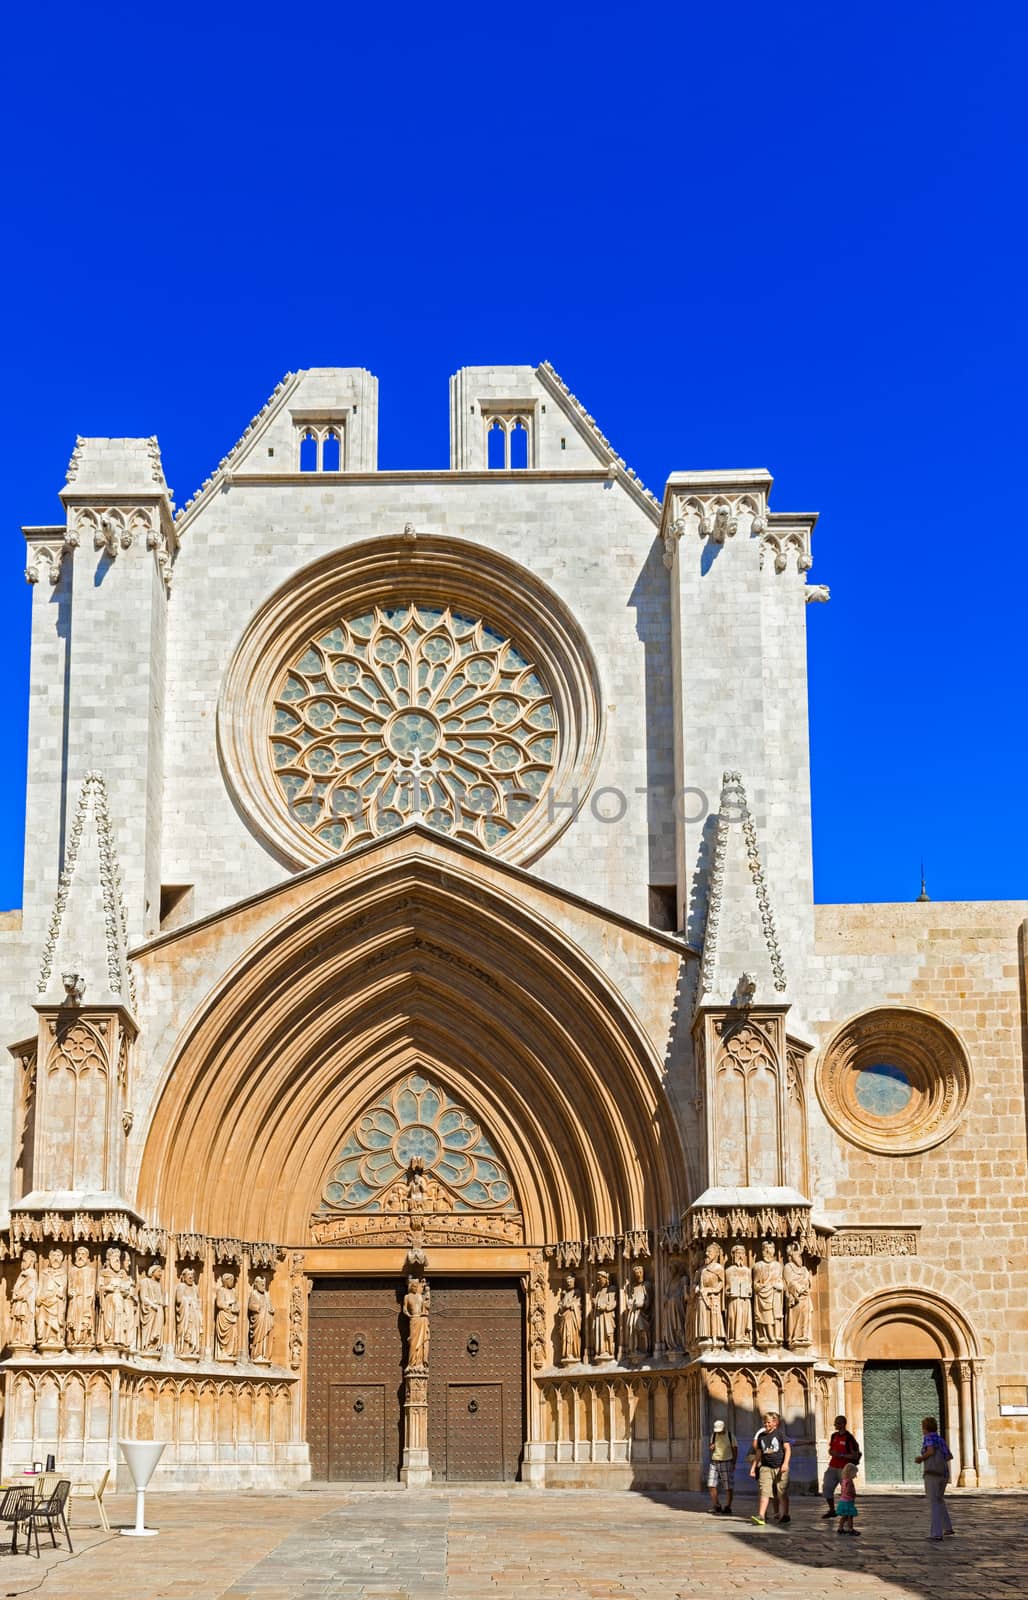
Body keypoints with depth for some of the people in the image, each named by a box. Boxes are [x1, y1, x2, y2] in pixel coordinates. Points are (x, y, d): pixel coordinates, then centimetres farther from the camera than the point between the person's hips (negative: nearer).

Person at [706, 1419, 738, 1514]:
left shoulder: (730, 1436, -5)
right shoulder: (713, 1435, 8)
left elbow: (735, 1450, -4)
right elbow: (709, 1447, 18)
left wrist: (733, 1464, -12)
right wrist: (710, 1447, -7)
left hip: (726, 1463, -4)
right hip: (714, 1463, 4)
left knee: (729, 1487, -2)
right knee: (712, 1485, -2)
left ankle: (727, 1508, 6)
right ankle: (716, 1507, 8)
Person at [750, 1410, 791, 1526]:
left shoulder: (780, 1433, -1)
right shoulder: (761, 1435, 10)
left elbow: (787, 1448, -5)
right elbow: (758, 1453, 17)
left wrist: (785, 1464, -16)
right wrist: (753, 1467, 12)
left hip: (780, 1467, -3)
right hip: (766, 1467, 3)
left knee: (782, 1493, 5)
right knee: (764, 1492, -8)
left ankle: (785, 1515, 19)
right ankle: (761, 1516, -15)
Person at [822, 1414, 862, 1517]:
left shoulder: (849, 1438, -12)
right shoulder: (834, 1436, 9)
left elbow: (855, 1455, -13)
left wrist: (841, 1455, -20)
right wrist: (831, 1452, -3)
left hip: (844, 1469, -7)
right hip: (833, 1467, 7)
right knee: (826, 1487, 3)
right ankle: (832, 1510, 17)